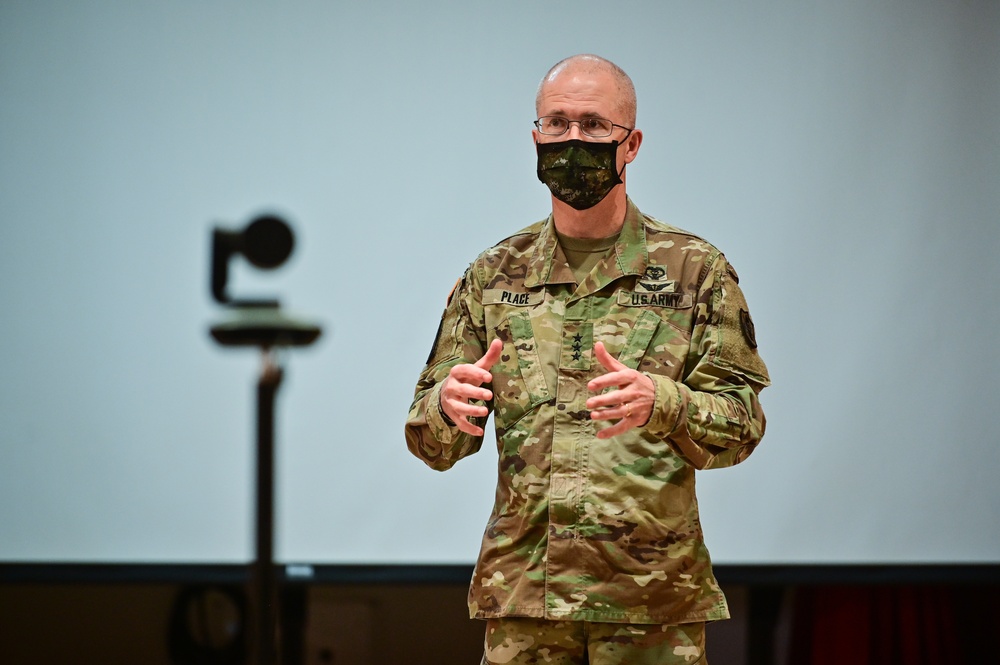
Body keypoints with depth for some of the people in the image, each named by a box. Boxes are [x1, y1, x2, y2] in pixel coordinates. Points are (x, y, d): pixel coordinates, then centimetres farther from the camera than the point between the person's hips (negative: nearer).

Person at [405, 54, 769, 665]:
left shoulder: (694, 270, 4)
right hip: (521, 593, 2)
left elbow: (741, 422, -1)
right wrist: (447, 406, -14)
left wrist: (660, 402, -22)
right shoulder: (493, 276, 11)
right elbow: (433, 445, 10)